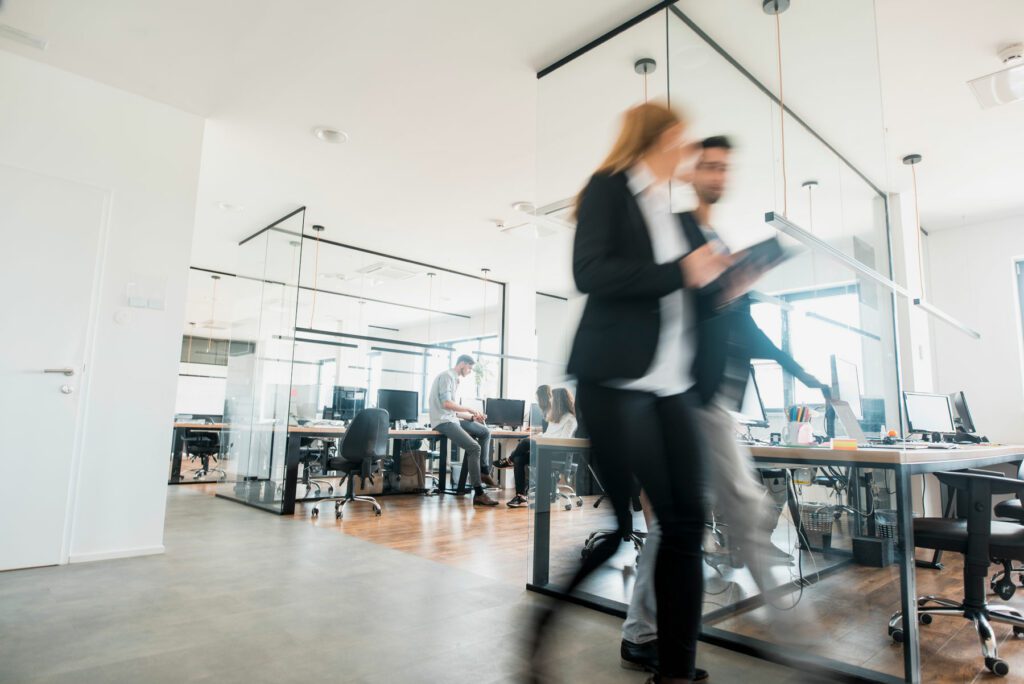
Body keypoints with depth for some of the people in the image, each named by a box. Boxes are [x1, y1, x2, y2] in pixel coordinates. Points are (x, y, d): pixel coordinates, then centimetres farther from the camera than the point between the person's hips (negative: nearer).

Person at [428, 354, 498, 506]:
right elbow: (446, 404, -21)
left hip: (452, 418, 10)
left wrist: (472, 416, 9)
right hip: (443, 421, -10)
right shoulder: (447, 376, -9)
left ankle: (483, 470, 10)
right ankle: (478, 494, -21)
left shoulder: (455, 380, 20)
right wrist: (470, 409, -14)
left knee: (485, 432, 13)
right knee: (474, 448, -22)